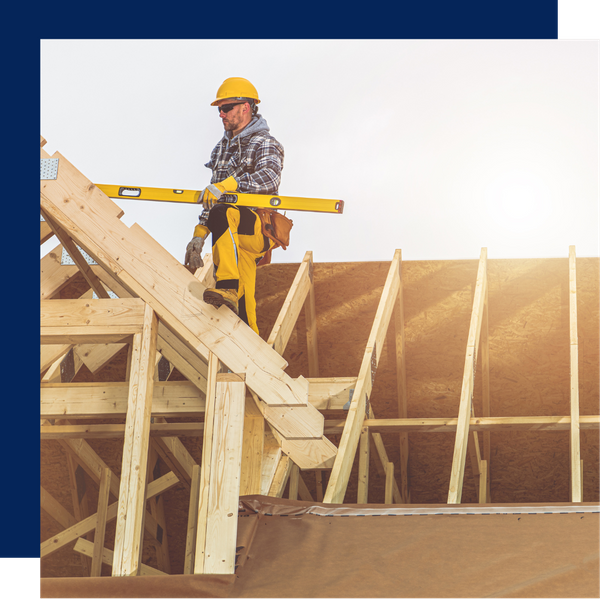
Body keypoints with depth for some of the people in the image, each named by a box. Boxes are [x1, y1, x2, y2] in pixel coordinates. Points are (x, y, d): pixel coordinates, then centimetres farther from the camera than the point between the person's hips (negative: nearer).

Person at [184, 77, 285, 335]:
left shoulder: (264, 143, -1)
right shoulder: (222, 147, 22)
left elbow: (269, 177, -24)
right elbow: (212, 198, 25)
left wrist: (226, 184, -34)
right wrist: (199, 236, 16)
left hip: (259, 228, -7)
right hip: (233, 235, 7)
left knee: (223, 215, -38)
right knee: (242, 308, -1)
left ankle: (228, 288, -48)